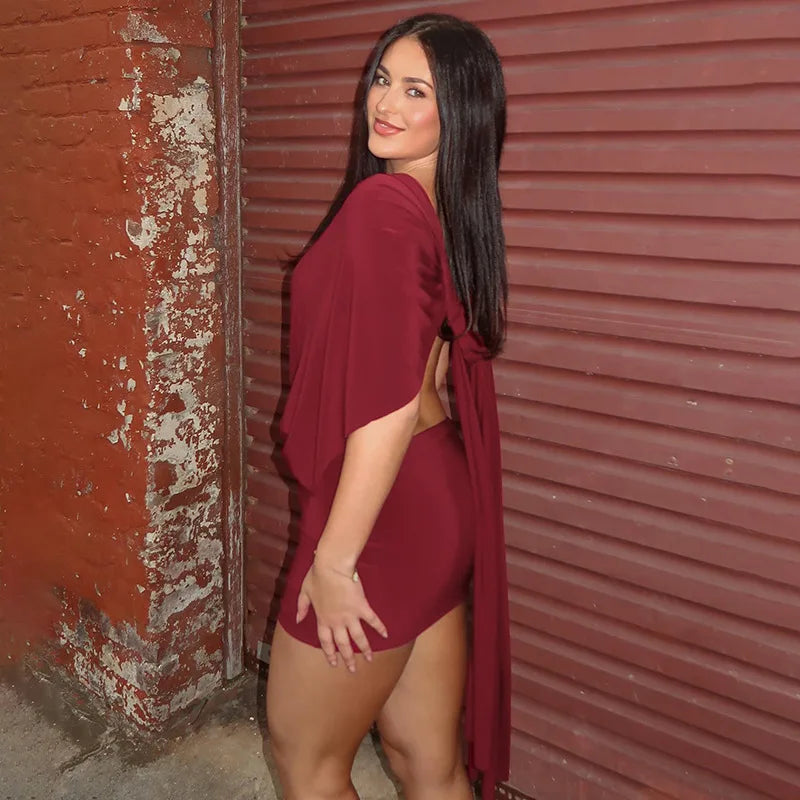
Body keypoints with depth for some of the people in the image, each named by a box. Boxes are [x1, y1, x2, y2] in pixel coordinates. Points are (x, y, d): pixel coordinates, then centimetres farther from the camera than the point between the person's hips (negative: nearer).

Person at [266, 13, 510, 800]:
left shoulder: (381, 204, -18)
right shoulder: (450, 211, 10)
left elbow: (389, 405, -23)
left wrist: (332, 559, -16)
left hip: (385, 518, -8)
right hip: (443, 506, 8)